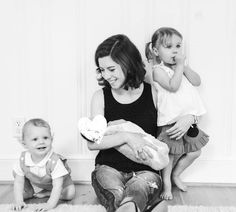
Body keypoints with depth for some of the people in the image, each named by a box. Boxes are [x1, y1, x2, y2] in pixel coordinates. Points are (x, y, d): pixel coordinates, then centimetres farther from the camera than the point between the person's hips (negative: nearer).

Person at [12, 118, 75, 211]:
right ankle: (28, 191, 11)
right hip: (36, 182, 3)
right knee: (15, 172, -8)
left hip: (59, 179, -2)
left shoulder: (54, 161, -42)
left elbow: (57, 186, -40)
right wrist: (18, 201, -28)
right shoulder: (23, 159, -30)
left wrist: (50, 204, -48)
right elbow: (18, 181, -19)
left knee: (70, 194, -21)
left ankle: (47, 192, 1)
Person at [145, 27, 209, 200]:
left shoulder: (182, 67, 12)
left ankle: (176, 175, 35)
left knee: (195, 152, 14)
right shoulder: (158, 70, -10)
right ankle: (167, 184, 25)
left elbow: (197, 82, -1)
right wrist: (179, 66, -19)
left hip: (189, 118, 7)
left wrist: (184, 66, -10)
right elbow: (173, 86, -24)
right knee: (170, 154, 3)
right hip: (170, 121, -7)